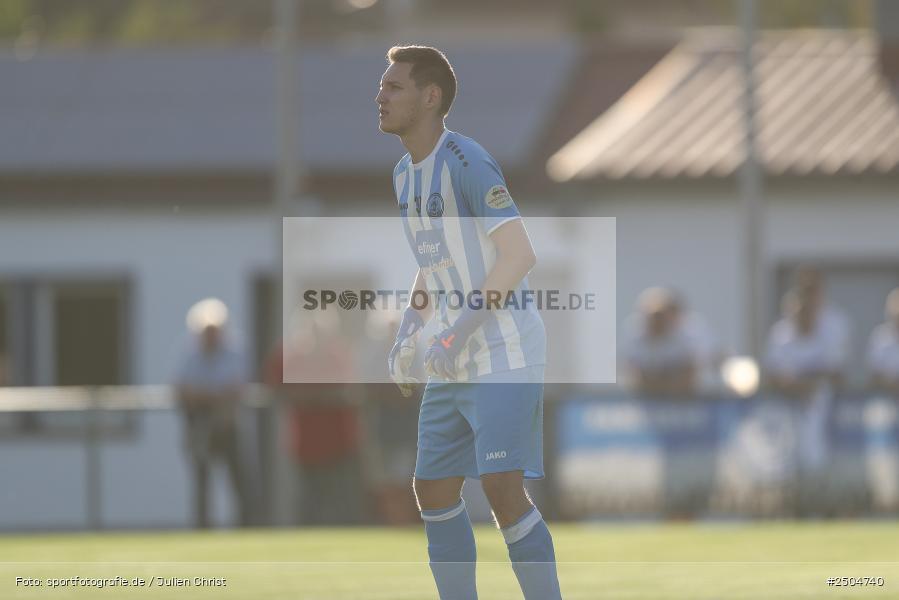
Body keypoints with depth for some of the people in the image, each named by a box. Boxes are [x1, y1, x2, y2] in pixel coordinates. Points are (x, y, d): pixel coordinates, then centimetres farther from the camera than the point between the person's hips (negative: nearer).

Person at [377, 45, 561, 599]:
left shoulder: (467, 163, -16)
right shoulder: (405, 174, 13)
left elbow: (520, 254, -24)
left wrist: (457, 334, -25)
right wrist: (408, 336, 9)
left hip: (506, 356, -9)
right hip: (453, 367, 9)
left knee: (503, 488, -18)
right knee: (433, 490, 10)